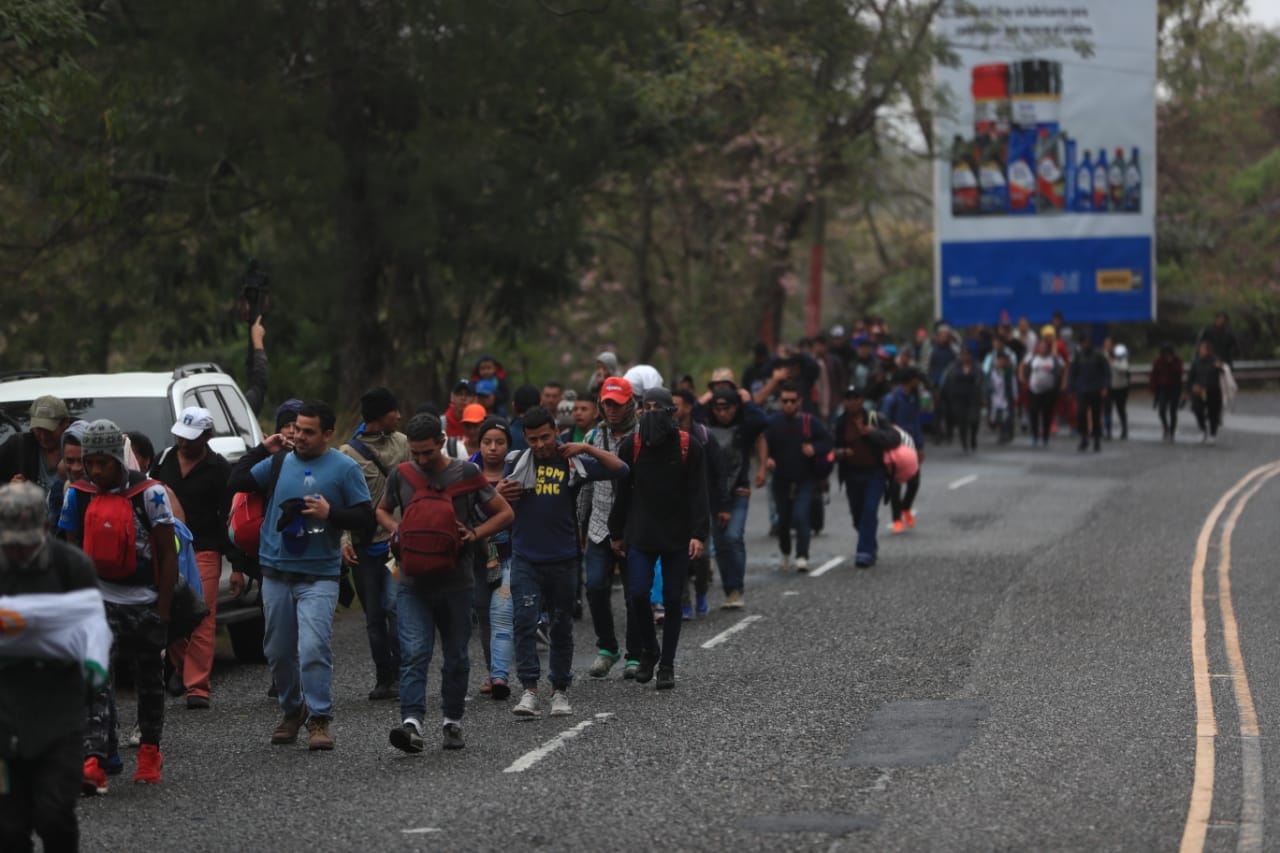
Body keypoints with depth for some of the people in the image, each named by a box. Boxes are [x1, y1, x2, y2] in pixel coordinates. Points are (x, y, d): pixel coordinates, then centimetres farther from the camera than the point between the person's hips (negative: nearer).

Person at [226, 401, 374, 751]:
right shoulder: (280, 463, 10)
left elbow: (366, 518, -1)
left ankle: (319, 720, -8)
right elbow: (237, 482, 7)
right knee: (279, 651, 11)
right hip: (276, 573, 4)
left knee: (314, 649, -15)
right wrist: (263, 449, 3)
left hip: (319, 577, -4)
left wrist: (330, 513, -15)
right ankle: (291, 711, 27)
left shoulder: (345, 468, 0)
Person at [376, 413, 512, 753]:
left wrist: (474, 534, -13)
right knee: (413, 653, -13)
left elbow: (505, 513, 3)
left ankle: (452, 722, 23)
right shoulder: (401, 475, 3)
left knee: (456, 657, 9)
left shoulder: (465, 474, -2)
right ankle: (411, 722, -22)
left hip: (456, 582, 0)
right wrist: (396, 530, -1)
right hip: (413, 583, 0)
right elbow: (382, 510, 21)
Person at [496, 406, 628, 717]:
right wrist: (499, 493, -5)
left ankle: (560, 691, 21)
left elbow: (620, 469, 0)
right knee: (525, 621, -14)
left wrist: (587, 448, -8)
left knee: (562, 626, 9)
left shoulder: (572, 463, 3)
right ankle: (530, 692, -16)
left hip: (563, 559, 0)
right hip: (525, 559, 0)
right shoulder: (516, 462, 6)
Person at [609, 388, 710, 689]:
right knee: (637, 595, -10)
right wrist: (616, 533, 9)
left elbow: (698, 494, -4)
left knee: (672, 599, 4)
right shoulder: (631, 445, 2)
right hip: (640, 536, 1)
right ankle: (649, 650, 14)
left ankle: (667, 664, 14)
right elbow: (622, 492, 8)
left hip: (677, 537, -1)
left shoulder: (689, 447, -2)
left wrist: (698, 534, -12)